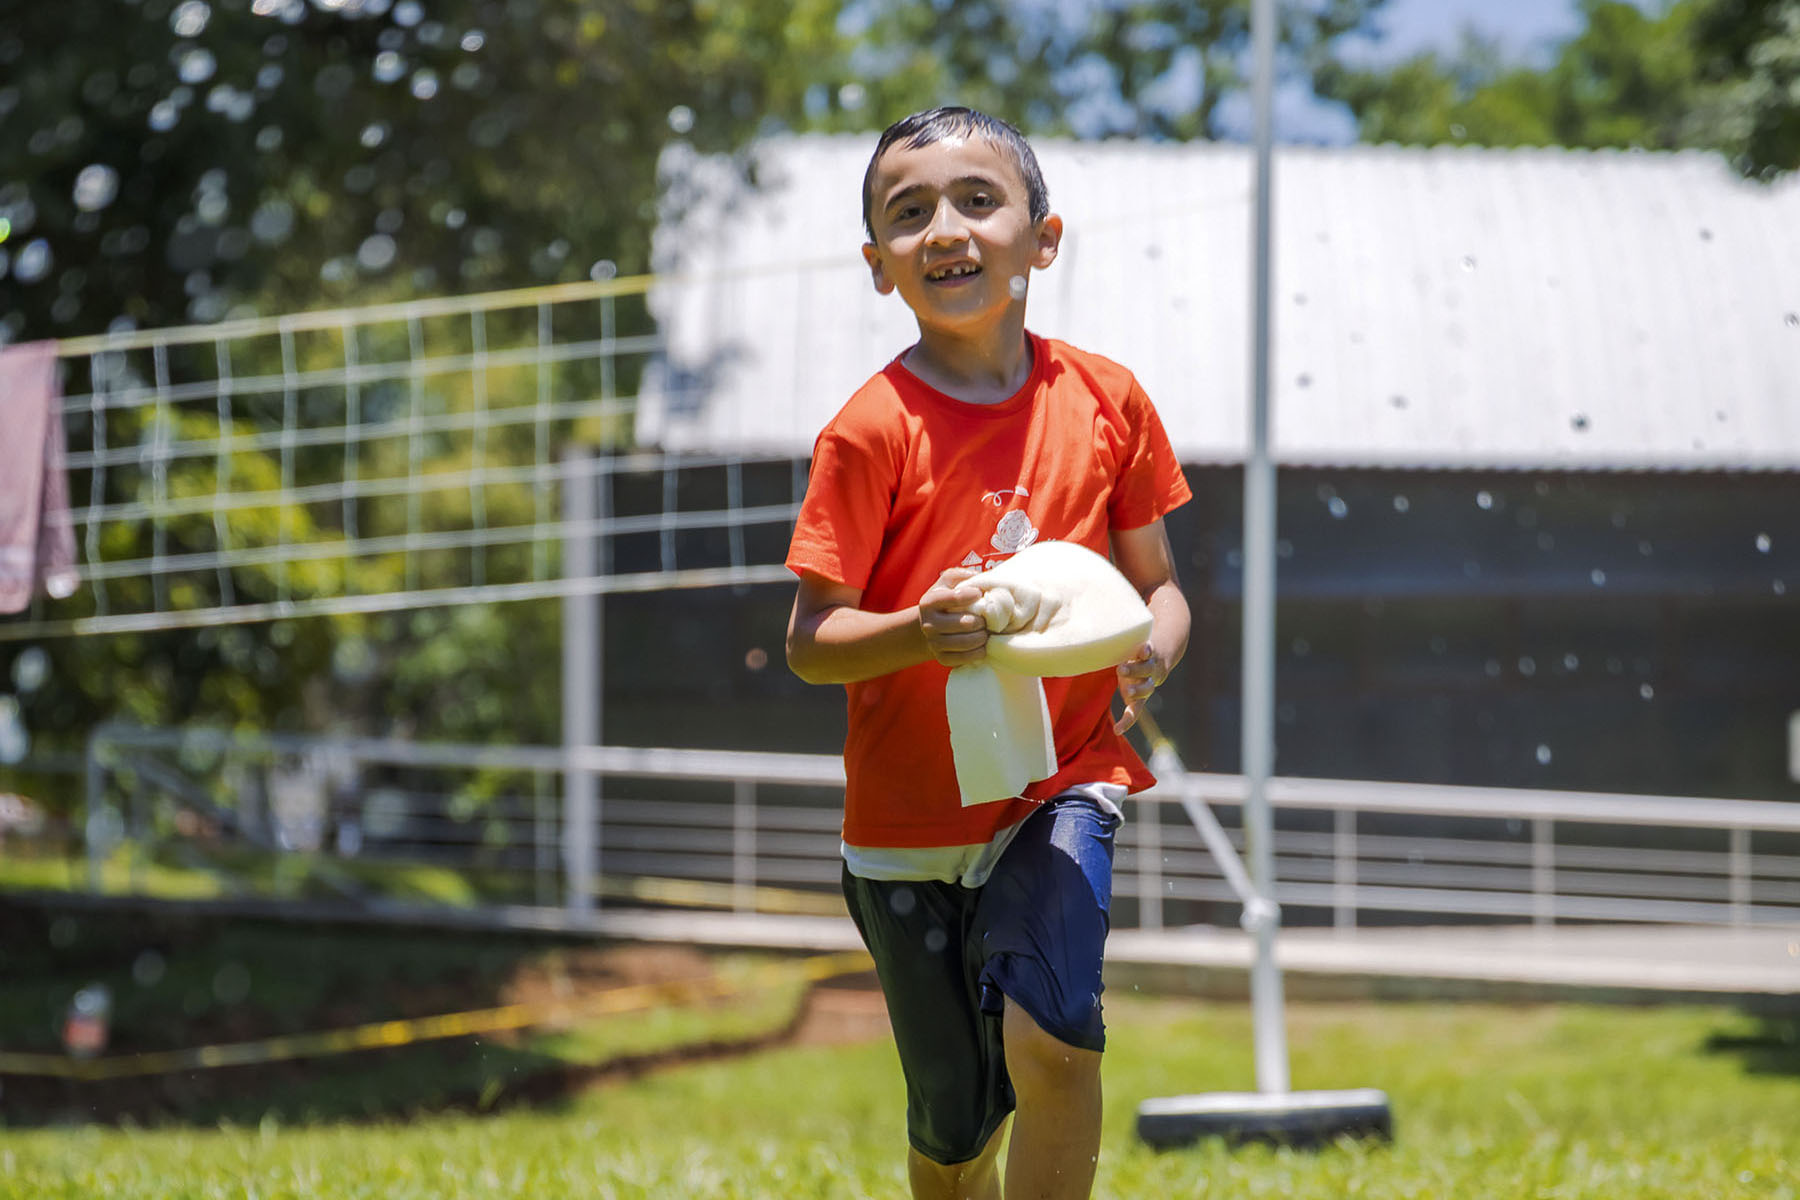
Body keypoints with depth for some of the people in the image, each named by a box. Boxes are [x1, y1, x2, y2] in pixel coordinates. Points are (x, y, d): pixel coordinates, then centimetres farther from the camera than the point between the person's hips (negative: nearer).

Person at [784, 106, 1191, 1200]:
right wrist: (916, 633, -30)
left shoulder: (1104, 399, -2)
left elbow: (1156, 582, 7)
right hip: (910, 813, 0)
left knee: (1048, 1031, -26)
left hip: (1061, 785, 1)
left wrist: (1153, 652, -16)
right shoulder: (873, 430, -11)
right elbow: (809, 642, -10)